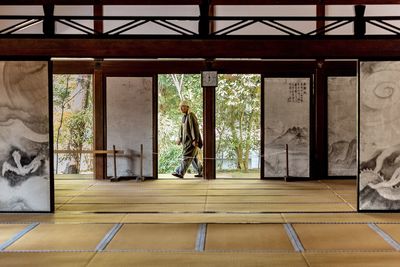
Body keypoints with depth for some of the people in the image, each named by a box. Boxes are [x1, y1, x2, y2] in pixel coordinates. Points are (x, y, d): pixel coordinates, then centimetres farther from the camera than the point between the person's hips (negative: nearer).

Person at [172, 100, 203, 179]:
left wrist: (195, 140, -26)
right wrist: (180, 139, 18)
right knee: (193, 157, 13)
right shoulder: (184, 117, 15)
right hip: (187, 139, 10)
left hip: (192, 140, -10)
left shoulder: (191, 116, -15)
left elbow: (195, 128, -21)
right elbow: (182, 128, 22)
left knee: (186, 156, -14)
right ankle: (201, 172, 21)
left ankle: (180, 173, -19)